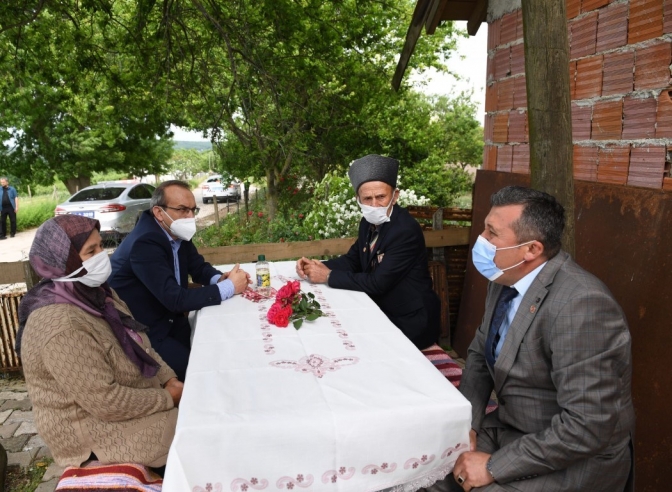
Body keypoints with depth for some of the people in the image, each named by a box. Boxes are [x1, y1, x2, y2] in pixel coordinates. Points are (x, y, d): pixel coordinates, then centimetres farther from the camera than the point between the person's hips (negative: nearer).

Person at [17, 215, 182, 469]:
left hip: (132, 398, 8)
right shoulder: (61, 327, -28)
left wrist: (169, 380, -6)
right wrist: (167, 398, -17)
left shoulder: (96, 293, -1)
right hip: (97, 430, -8)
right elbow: (107, 402, -27)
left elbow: (140, 345, 7)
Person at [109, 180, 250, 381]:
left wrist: (220, 279, -13)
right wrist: (228, 287, -24)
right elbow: (176, 300, -31)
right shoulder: (144, 244, -27)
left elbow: (199, 267, 10)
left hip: (168, 318, 8)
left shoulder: (177, 233, -1)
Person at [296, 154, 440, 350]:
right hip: (382, 311, 7)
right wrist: (319, 266, -8)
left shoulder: (406, 230, -26)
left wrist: (328, 276, -20)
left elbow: (377, 283, -28)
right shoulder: (369, 222, -1)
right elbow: (353, 259, 11)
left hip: (410, 323, -7)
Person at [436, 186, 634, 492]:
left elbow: (588, 426, -30)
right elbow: (480, 355, 7)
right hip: (513, 426, 7)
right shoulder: (506, 279, -4)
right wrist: (466, 423, -8)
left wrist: (494, 467, -23)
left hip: (575, 457, -7)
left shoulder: (579, 305, -29)